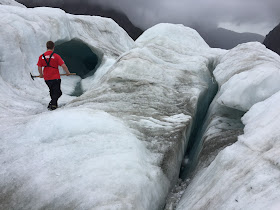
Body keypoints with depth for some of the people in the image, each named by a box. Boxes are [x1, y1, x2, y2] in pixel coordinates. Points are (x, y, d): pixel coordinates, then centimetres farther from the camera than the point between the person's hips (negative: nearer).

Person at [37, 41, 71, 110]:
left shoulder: (41, 56, 1)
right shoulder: (56, 56, -9)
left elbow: (39, 68, 2)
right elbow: (63, 66, -14)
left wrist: (41, 75, 21)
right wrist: (67, 72, 3)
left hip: (46, 78, 5)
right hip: (55, 78, -4)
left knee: (52, 91, 24)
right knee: (57, 93, 5)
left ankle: (54, 104, 32)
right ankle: (53, 104, -13)